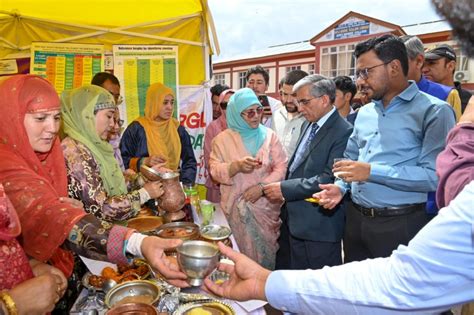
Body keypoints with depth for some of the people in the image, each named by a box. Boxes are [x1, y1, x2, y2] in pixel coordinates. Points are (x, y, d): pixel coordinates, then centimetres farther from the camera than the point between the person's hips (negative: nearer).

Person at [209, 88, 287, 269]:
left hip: (267, 204, 1)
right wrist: (237, 166, -22)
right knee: (247, 250, 5)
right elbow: (215, 171, -4)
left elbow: (281, 167, -3)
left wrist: (262, 187, -15)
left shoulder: (268, 135, 2)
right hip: (237, 206, -1)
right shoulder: (223, 139, 1)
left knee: (268, 249, 9)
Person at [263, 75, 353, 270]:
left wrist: (286, 189, -20)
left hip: (317, 227, -8)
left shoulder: (343, 132, -16)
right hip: (293, 220, 8)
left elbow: (330, 179, -22)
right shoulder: (308, 125, 12)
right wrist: (283, 189, 4)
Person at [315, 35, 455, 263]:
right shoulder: (364, 113, 12)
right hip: (355, 219, 6)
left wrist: (372, 172, -22)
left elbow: (435, 175, -19)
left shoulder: (433, 111, -9)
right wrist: (341, 187, 1)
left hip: (401, 225, -6)